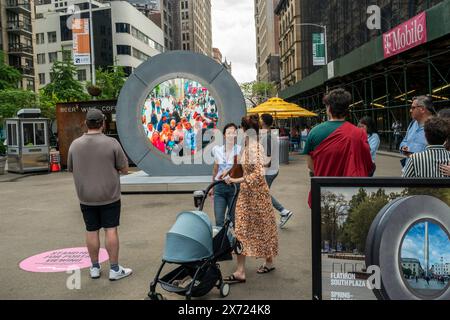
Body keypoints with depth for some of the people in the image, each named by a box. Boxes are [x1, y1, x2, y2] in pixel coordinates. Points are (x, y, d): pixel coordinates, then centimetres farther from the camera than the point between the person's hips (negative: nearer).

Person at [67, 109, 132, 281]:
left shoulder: (75, 144, -4)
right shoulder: (112, 143, -13)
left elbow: (71, 169, 9)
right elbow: (125, 169, -8)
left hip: (86, 197, 3)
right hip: (109, 196, -3)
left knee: (91, 231, 11)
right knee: (111, 230, 3)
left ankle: (95, 268, 22)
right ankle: (115, 269, 8)